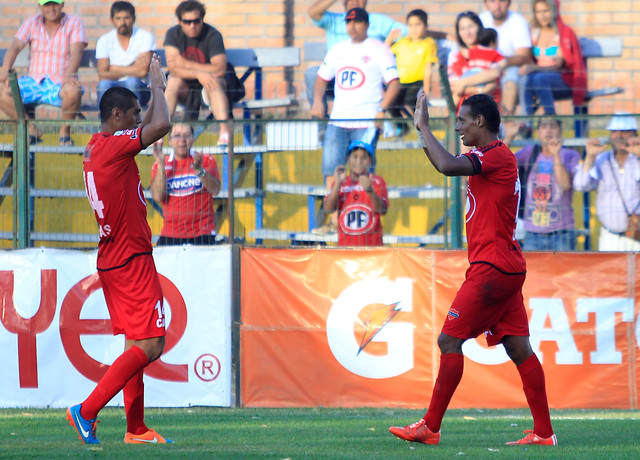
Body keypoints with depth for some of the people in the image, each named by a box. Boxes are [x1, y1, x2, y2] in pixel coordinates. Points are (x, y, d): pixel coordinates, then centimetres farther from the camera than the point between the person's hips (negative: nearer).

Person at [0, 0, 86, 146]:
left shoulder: (74, 23, 2)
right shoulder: (32, 22, 10)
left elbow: (76, 52, -13)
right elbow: (15, 46, -2)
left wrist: (70, 74, -33)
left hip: (60, 84, -3)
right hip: (33, 83, 3)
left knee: (73, 91, -38)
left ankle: (65, 131, -11)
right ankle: (31, 129, -6)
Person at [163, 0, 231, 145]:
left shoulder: (213, 35, -13)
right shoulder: (173, 34, -7)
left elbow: (220, 70, -23)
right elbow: (173, 68, -18)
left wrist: (187, 64, -23)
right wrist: (198, 74, -34)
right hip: (185, 89, 1)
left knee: (215, 82, -33)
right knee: (174, 81, -29)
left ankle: (225, 133, -45)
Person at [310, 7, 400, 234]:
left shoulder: (378, 50, 1)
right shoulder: (338, 50, 17)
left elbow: (394, 83, -5)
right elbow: (322, 77, 26)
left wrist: (382, 109, -17)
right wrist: (317, 101, 8)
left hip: (366, 122, -5)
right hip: (338, 120, 5)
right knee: (330, 168, -2)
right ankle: (334, 221, 1)